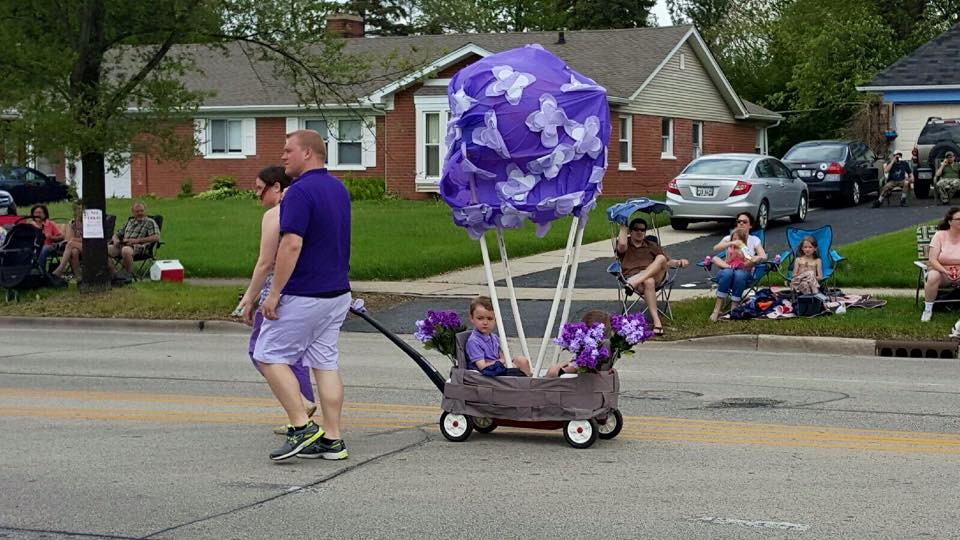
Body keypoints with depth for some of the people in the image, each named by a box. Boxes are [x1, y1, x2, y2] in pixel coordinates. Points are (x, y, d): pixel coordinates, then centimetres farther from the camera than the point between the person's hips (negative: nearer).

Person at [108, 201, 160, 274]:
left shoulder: (150, 222, 10)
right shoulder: (129, 222, 28)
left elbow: (156, 237, -6)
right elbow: (116, 235, 31)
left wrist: (137, 240, -13)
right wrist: (115, 239, 4)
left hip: (138, 247, -6)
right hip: (122, 245, 6)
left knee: (126, 250, -41)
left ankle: (129, 274, -26)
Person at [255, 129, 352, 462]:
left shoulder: (300, 191, -17)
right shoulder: (339, 189, 12)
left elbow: (292, 245, -24)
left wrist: (274, 293, -19)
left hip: (303, 296, -9)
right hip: (338, 293, 9)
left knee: (269, 356, 1)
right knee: (325, 362, 9)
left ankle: (302, 427, -6)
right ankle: (332, 440, 8)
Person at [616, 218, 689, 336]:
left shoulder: (652, 246, 32)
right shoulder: (626, 246, 22)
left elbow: (668, 262, 22)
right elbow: (622, 244, -5)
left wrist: (679, 262, 1)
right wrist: (622, 227, 8)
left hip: (656, 276, 3)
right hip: (633, 276, -3)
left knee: (661, 258, -29)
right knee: (649, 282, -40)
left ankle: (633, 284, -44)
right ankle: (656, 321, -48)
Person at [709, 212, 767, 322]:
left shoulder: (754, 240, 15)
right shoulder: (729, 238, 14)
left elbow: (763, 256, -1)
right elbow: (716, 248, -6)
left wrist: (753, 260, -21)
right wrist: (731, 243, -21)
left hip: (744, 272, 0)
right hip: (728, 268, 0)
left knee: (739, 275, -39)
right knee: (727, 273, -38)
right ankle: (717, 309, -39)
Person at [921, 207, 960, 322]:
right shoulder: (940, 235, -9)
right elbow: (932, 259, -14)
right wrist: (945, 271, -30)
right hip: (940, 268, -1)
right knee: (933, 277, -36)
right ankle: (928, 310, -18)